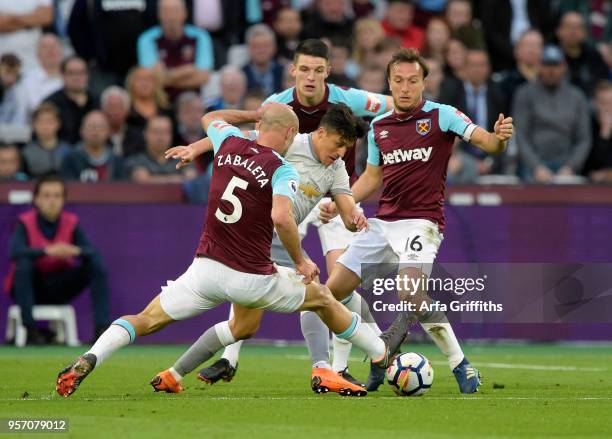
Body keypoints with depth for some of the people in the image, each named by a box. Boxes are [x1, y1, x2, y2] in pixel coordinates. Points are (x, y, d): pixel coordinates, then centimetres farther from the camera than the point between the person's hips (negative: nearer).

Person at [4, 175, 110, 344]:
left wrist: (76, 251, -38)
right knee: (24, 262, -33)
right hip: (32, 288, -3)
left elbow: (92, 252, -15)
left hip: (60, 289, 3)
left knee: (97, 266, -16)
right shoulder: (25, 222, -11)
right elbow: (16, 252, -30)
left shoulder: (71, 222, -4)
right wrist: (47, 251, -44)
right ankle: (29, 329, -29)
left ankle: (102, 327, -22)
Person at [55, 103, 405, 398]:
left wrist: (258, 113, 37)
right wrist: (301, 261, -12)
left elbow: (211, 118, 29)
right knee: (323, 298, 22)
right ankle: (382, 354, 38)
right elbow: (282, 218, -27)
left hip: (206, 269, 3)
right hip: (252, 278, -3)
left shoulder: (230, 144, 5)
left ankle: (87, 361, -20)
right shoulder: (282, 170, -10)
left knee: (146, 321, 6)